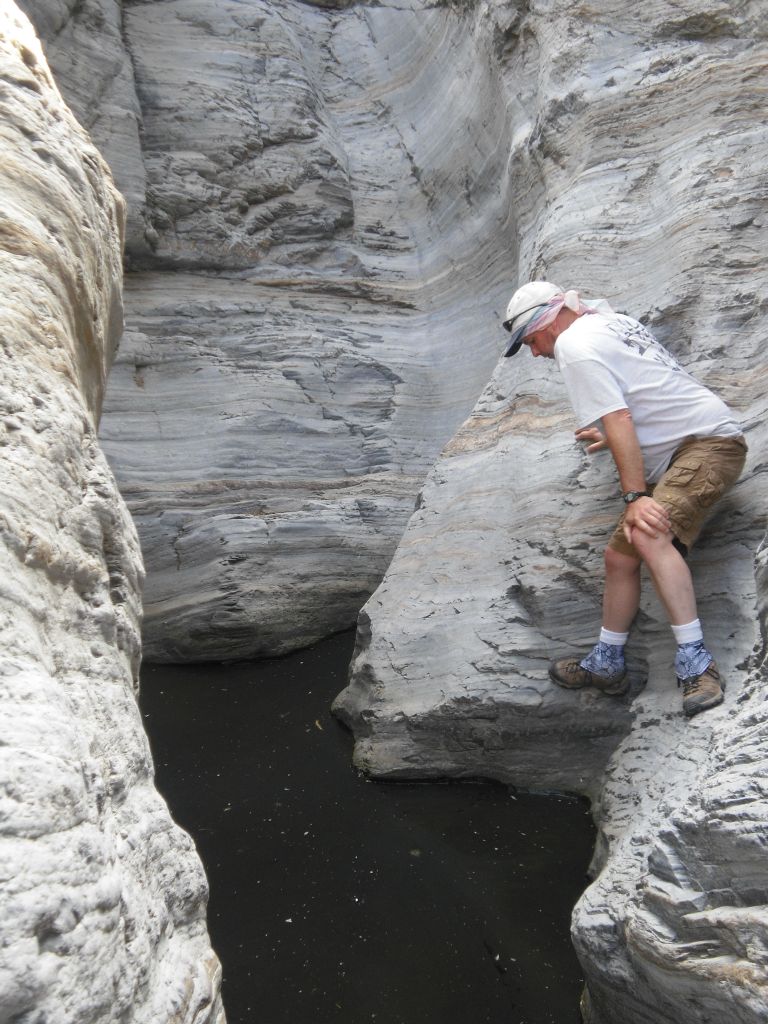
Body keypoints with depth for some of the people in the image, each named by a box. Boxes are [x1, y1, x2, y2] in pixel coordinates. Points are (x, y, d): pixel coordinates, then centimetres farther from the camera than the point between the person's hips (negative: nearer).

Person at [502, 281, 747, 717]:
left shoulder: (575, 345, -12)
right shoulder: (610, 321, 18)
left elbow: (618, 423, -22)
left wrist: (635, 496, -25)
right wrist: (613, 436, 41)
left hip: (710, 440, -10)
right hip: (678, 452, 10)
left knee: (648, 535, -33)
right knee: (620, 555, 8)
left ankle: (696, 663, -28)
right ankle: (606, 664, 19)